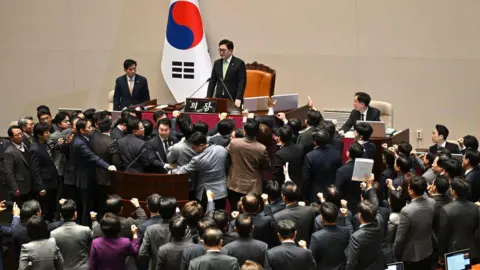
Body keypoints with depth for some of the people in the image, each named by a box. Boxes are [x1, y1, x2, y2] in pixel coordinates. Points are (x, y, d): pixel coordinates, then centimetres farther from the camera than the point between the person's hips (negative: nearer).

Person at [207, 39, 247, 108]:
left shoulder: (239, 63, -3)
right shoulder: (217, 63, 13)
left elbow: (242, 82, -8)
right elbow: (212, 81, 13)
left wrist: (238, 99, -17)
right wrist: (208, 98, 4)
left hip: (233, 100, -4)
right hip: (219, 98, 4)